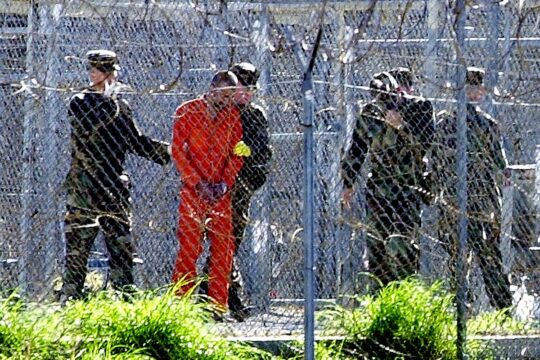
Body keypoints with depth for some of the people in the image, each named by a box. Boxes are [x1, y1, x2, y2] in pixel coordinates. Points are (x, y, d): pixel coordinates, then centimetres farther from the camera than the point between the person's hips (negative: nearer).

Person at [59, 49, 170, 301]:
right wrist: (109, 101, -21)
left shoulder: (121, 106, 14)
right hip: (85, 189, -5)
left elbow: (136, 142, 22)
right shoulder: (80, 102, -2)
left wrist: (168, 151, 16)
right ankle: (69, 300, -1)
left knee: (122, 248, 5)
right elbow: (85, 128, -21)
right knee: (78, 248, -4)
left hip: (114, 190, 5)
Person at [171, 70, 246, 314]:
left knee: (223, 248, 0)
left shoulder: (232, 115, 10)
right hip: (193, 191, -4)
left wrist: (226, 182, -4)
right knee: (189, 247, -8)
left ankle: (218, 305, 4)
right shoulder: (187, 112, -2)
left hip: (221, 193, 4)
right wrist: (197, 183, -11)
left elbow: (236, 153, 12)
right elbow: (177, 150, -5)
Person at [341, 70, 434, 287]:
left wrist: (401, 124, -22)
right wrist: (348, 183, 14)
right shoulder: (369, 114, 6)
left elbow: (426, 141, -14)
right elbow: (356, 151, 15)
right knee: (375, 244, 2)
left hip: (408, 187, -4)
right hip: (378, 186, 4)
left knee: (400, 242, -17)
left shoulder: (418, 108, -3)